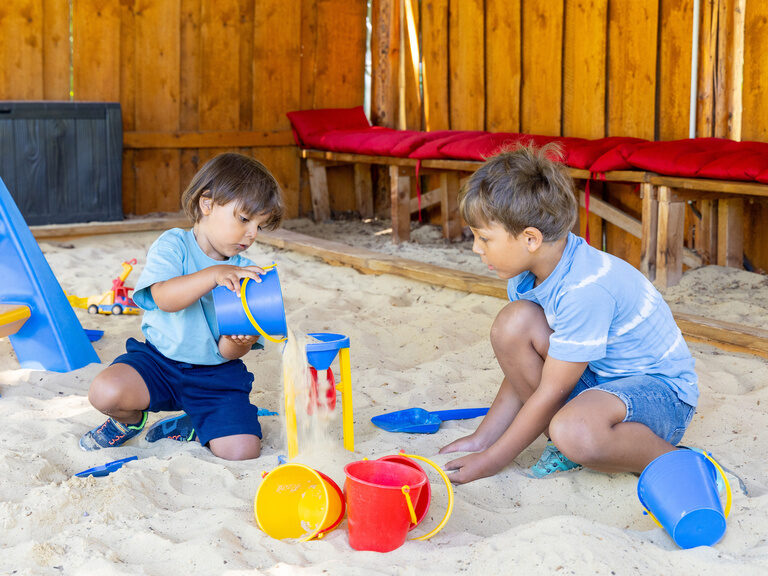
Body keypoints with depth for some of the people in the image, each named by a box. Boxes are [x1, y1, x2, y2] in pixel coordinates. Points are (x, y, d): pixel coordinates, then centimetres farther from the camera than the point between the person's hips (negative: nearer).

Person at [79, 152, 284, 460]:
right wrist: (213, 275, -39)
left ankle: (188, 428, 15)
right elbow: (165, 297, -26)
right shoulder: (173, 246, -5)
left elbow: (227, 352, -2)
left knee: (242, 449, -18)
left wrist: (239, 341, -26)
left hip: (216, 372, 2)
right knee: (105, 391, -29)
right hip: (160, 360, -2)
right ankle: (131, 420, 10)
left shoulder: (245, 272, 3)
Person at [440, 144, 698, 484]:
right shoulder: (526, 271, -4)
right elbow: (524, 367, 5)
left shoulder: (584, 289, -30)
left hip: (661, 390, -8)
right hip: (594, 376, 9)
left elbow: (551, 393, -24)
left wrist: (492, 461, -16)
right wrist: (482, 439, 2)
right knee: (513, 323, -14)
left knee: (575, 433, -39)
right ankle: (566, 445, -2)